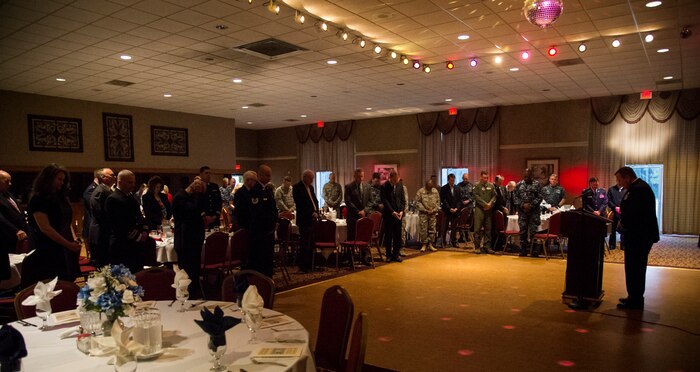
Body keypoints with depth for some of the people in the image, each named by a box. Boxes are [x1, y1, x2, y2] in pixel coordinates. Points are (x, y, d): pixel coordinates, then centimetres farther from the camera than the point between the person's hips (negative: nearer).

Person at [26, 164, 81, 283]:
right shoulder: (38, 199, -11)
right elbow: (45, 228, -18)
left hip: (65, 251, 7)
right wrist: (68, 244, -18)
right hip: (48, 252, -7)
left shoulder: (61, 197, 12)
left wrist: (74, 240, -1)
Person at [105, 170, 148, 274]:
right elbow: (122, 225, -18)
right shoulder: (113, 199, -12)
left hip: (136, 245, 9)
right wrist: (138, 237, -12)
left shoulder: (131, 196, 16)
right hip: (121, 247, -8)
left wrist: (145, 231, 3)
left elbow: (139, 216, 22)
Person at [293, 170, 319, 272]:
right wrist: (311, 213, -15)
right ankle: (303, 266, 4)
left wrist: (316, 212, 0)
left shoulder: (310, 187, 17)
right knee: (304, 244, -4)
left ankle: (310, 264, 18)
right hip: (304, 219, -7)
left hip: (313, 219, 7)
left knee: (311, 244, 9)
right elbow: (300, 203, -16)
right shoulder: (297, 187, -8)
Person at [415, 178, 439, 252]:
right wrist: (425, 210, -12)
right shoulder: (420, 191, -4)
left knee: (432, 229, 5)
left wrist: (435, 210, -4)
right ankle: (424, 245, 5)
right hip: (423, 214, -3)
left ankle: (430, 244, 13)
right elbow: (418, 203, -7)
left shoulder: (435, 191, 8)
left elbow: (438, 202, 11)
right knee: (423, 230, -3)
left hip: (433, 214, 3)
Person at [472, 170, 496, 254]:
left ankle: (487, 246, 13)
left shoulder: (491, 186, 12)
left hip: (489, 210, 4)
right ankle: (477, 246, 2)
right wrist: (485, 204, -13)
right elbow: (476, 197, -7)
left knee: (488, 229, 6)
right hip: (479, 209, -4)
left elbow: (494, 196, 9)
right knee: (478, 228, -4)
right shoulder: (477, 186, 1)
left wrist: (490, 203, -9)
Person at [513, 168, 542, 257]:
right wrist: (522, 205, -10)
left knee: (533, 231, -2)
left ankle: (533, 250, 5)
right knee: (523, 231, 4)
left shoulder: (537, 184, 2)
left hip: (534, 211, -2)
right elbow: (515, 197, 4)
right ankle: (523, 250, 11)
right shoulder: (519, 185, 8)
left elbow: (539, 197, -3)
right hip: (522, 211, 2)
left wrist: (531, 205, -14)